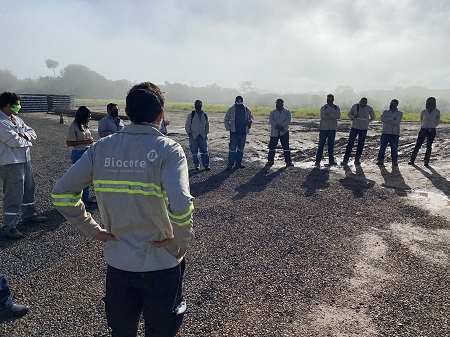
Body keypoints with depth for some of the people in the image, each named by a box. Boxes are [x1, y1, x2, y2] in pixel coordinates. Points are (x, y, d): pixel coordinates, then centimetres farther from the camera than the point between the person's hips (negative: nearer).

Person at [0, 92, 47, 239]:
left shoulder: (16, 119, 12)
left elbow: (32, 132, 11)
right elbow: (14, 141, -25)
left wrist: (23, 135, -11)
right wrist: (27, 141, -5)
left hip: (25, 160, 10)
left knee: (29, 189, 21)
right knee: (13, 195, -3)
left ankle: (29, 215, 38)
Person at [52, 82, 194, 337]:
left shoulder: (101, 148, -5)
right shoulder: (168, 149, -18)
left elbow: (61, 194, -4)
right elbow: (180, 205, -32)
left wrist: (93, 230, 2)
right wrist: (183, 241, -14)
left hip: (118, 262, 3)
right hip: (161, 265, -3)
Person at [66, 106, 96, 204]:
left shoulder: (84, 125, 7)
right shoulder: (73, 127, -16)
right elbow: (69, 143, -17)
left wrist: (90, 139, -1)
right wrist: (84, 142, -22)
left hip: (87, 153, 8)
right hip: (78, 154, -8)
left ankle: (86, 197, 28)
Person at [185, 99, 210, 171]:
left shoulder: (204, 115, 9)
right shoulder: (191, 115, -2)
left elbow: (207, 125, 20)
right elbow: (187, 125, 1)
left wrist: (206, 134, 11)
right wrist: (189, 134, -6)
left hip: (202, 136, 3)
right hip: (193, 136, -2)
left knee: (204, 151, -1)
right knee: (194, 151, 2)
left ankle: (206, 165, 5)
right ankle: (196, 165, 13)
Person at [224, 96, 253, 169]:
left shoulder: (246, 110, 7)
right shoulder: (231, 110, 0)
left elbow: (251, 117, 19)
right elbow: (226, 120, 7)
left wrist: (250, 121, -4)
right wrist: (228, 128, -5)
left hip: (243, 132, 4)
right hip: (234, 132, -4)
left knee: (241, 148, 9)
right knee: (232, 148, -6)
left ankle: (238, 163, 19)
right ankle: (230, 164, -1)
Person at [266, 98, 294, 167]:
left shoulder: (287, 112, 7)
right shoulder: (273, 112, 10)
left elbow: (288, 121, -8)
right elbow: (271, 121, -6)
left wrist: (281, 125, -23)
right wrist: (277, 126, -22)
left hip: (284, 132, -1)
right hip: (274, 132, 2)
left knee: (286, 147, -4)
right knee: (272, 146, 3)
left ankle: (288, 161, 1)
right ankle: (270, 161, 16)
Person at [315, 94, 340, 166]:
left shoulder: (337, 108, 8)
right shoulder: (323, 108, 3)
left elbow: (338, 116, -11)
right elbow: (322, 116, -15)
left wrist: (329, 114, -18)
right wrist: (333, 117, -14)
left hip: (332, 129, 2)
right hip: (323, 128, -2)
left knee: (331, 145, 9)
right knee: (321, 145, -4)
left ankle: (331, 160, 17)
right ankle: (318, 160, -2)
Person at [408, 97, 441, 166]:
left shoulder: (437, 112, -1)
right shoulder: (423, 111, 0)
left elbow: (438, 121, 11)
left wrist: (432, 127, 5)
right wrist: (424, 126, 10)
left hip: (432, 131, 0)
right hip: (423, 129, 0)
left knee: (429, 147, 2)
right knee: (418, 145, -1)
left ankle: (426, 161, 10)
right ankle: (412, 160, 5)